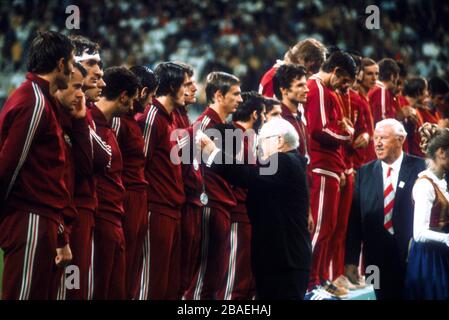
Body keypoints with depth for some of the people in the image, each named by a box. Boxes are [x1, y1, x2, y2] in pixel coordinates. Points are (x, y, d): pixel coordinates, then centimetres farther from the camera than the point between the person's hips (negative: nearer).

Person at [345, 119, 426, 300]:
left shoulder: (420, 168, -4)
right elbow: (355, 218, 2)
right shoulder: (365, 173, 5)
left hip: (413, 257, -2)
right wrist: (351, 260, -2)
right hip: (378, 258, 2)